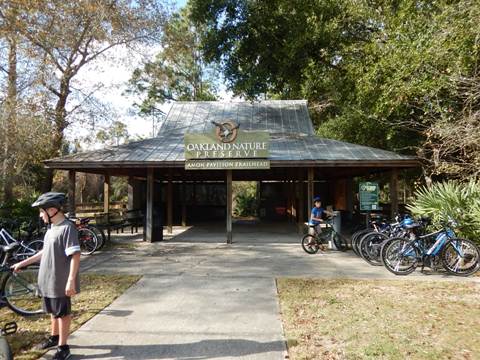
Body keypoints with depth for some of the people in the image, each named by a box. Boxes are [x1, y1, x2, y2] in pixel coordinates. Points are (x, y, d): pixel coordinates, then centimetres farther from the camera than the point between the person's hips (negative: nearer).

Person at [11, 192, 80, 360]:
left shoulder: (67, 228, -21)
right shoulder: (51, 228, 9)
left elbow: (75, 256, -24)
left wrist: (71, 281, -27)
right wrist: (22, 263, 23)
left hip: (60, 283, -8)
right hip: (48, 281, 8)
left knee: (63, 313, 6)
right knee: (53, 311, 23)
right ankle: (54, 337, 43)